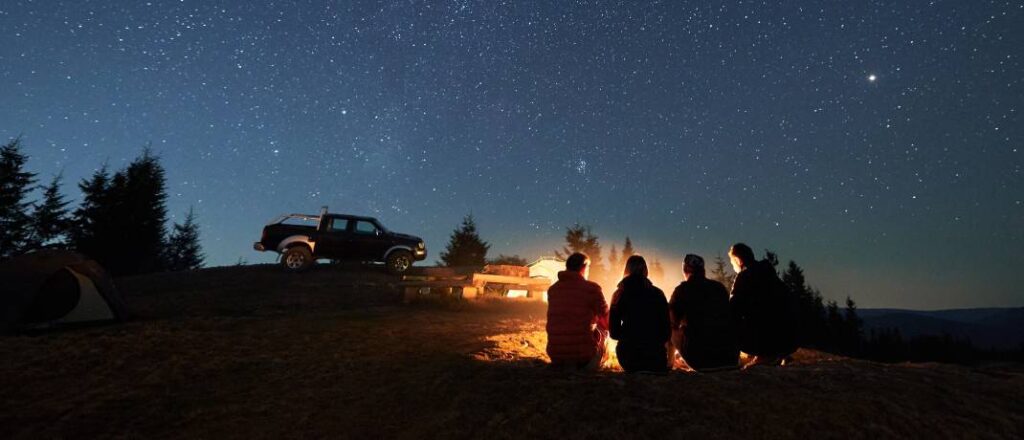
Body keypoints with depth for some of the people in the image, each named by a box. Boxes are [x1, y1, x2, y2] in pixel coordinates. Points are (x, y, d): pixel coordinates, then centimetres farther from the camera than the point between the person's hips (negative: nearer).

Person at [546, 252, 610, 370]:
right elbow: (607, 323, 3)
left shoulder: (552, 289, 5)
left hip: (556, 357, 4)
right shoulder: (591, 288, -7)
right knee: (603, 328, 22)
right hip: (584, 358, -4)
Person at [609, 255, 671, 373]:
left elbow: (614, 333, 1)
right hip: (654, 353, -1)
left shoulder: (619, 295, -2)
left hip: (628, 354, 1)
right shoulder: (657, 294, -3)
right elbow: (666, 327, -1)